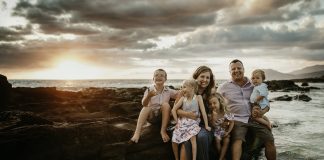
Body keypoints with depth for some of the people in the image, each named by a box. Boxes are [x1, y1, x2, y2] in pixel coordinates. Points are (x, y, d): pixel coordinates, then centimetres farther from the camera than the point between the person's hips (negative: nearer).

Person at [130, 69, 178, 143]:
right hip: (151, 115, 0)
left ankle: (163, 131, -24)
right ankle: (137, 133, -37)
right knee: (146, 108, -29)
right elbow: (144, 104, -18)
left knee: (166, 104, -25)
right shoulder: (149, 90, -5)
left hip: (163, 115, 1)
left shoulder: (168, 91, 0)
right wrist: (148, 96, -37)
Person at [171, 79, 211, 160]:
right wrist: (177, 121, -2)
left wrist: (206, 125, -8)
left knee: (192, 137, -30)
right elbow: (173, 110, 3)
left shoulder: (198, 97, -6)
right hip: (182, 123, 3)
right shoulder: (183, 98, 2)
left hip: (193, 123, -3)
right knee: (174, 141, -2)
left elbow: (203, 111, -7)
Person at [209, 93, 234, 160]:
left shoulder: (226, 113, -17)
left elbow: (232, 122, -7)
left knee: (226, 141, -19)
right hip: (217, 131, 0)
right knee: (217, 140, -20)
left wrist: (228, 132, -11)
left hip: (225, 131, 0)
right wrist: (214, 116, -29)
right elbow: (213, 125, -16)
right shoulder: (212, 114, -13)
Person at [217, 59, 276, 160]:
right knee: (237, 140, -30)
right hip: (237, 119, -2)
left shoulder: (252, 85, 13)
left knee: (269, 139, -9)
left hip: (253, 118, 3)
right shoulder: (224, 87, 9)